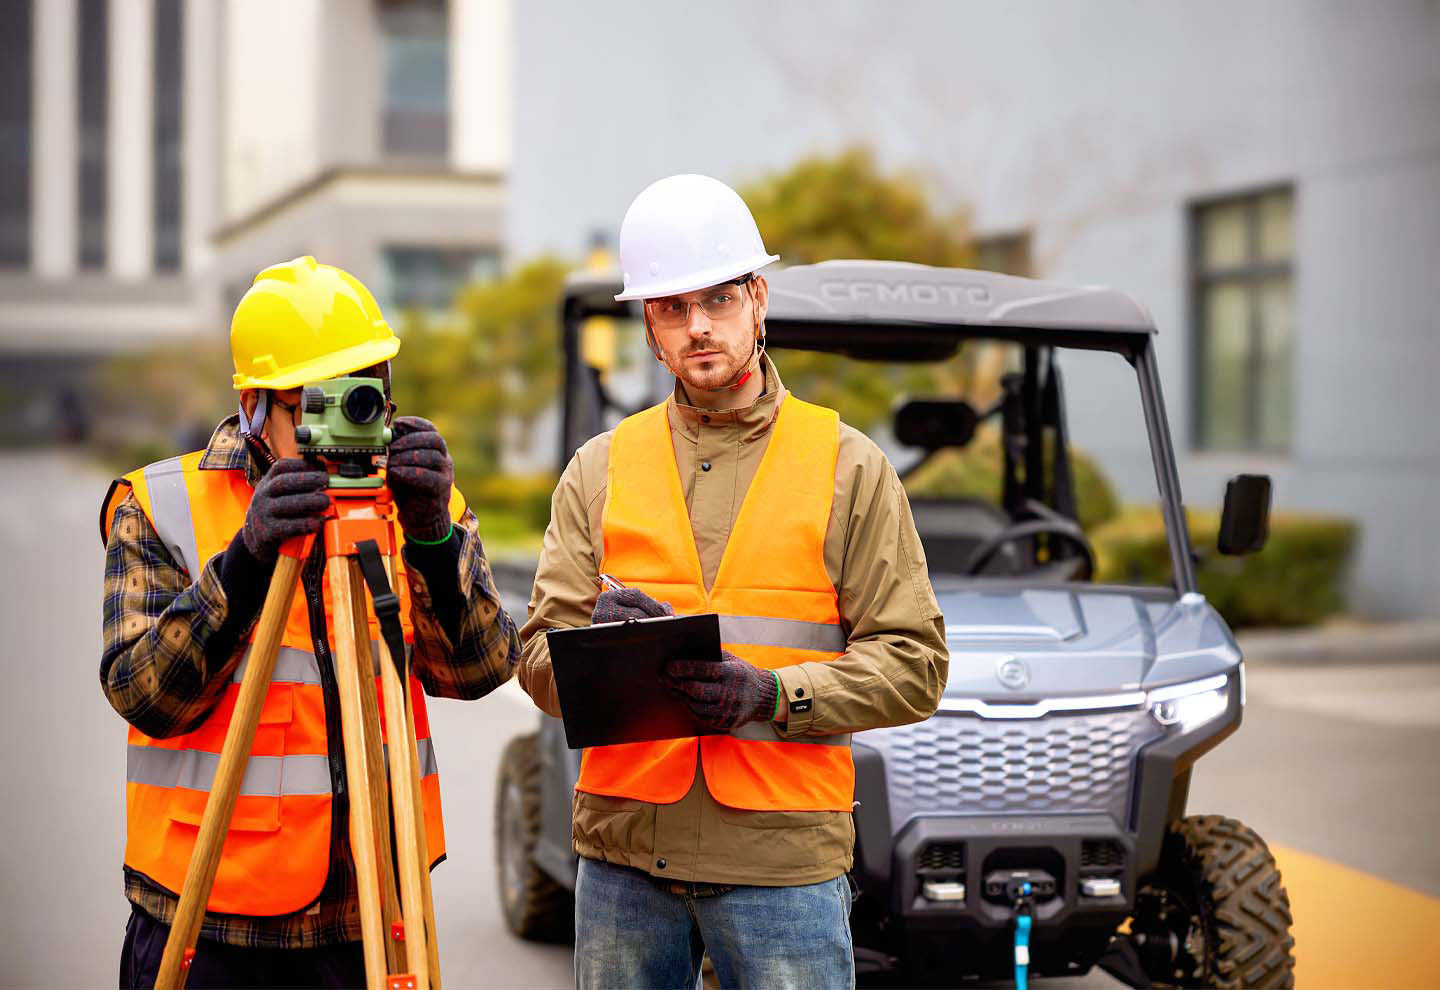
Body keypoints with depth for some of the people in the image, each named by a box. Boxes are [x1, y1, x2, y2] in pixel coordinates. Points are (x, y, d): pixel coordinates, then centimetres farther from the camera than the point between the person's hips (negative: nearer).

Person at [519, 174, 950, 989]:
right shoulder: (601, 470, 12)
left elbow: (914, 662, -2)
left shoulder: (848, 467, 4)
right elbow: (540, 659, 6)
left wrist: (776, 694, -16)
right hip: (623, 852, 3)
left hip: (783, 855, -2)